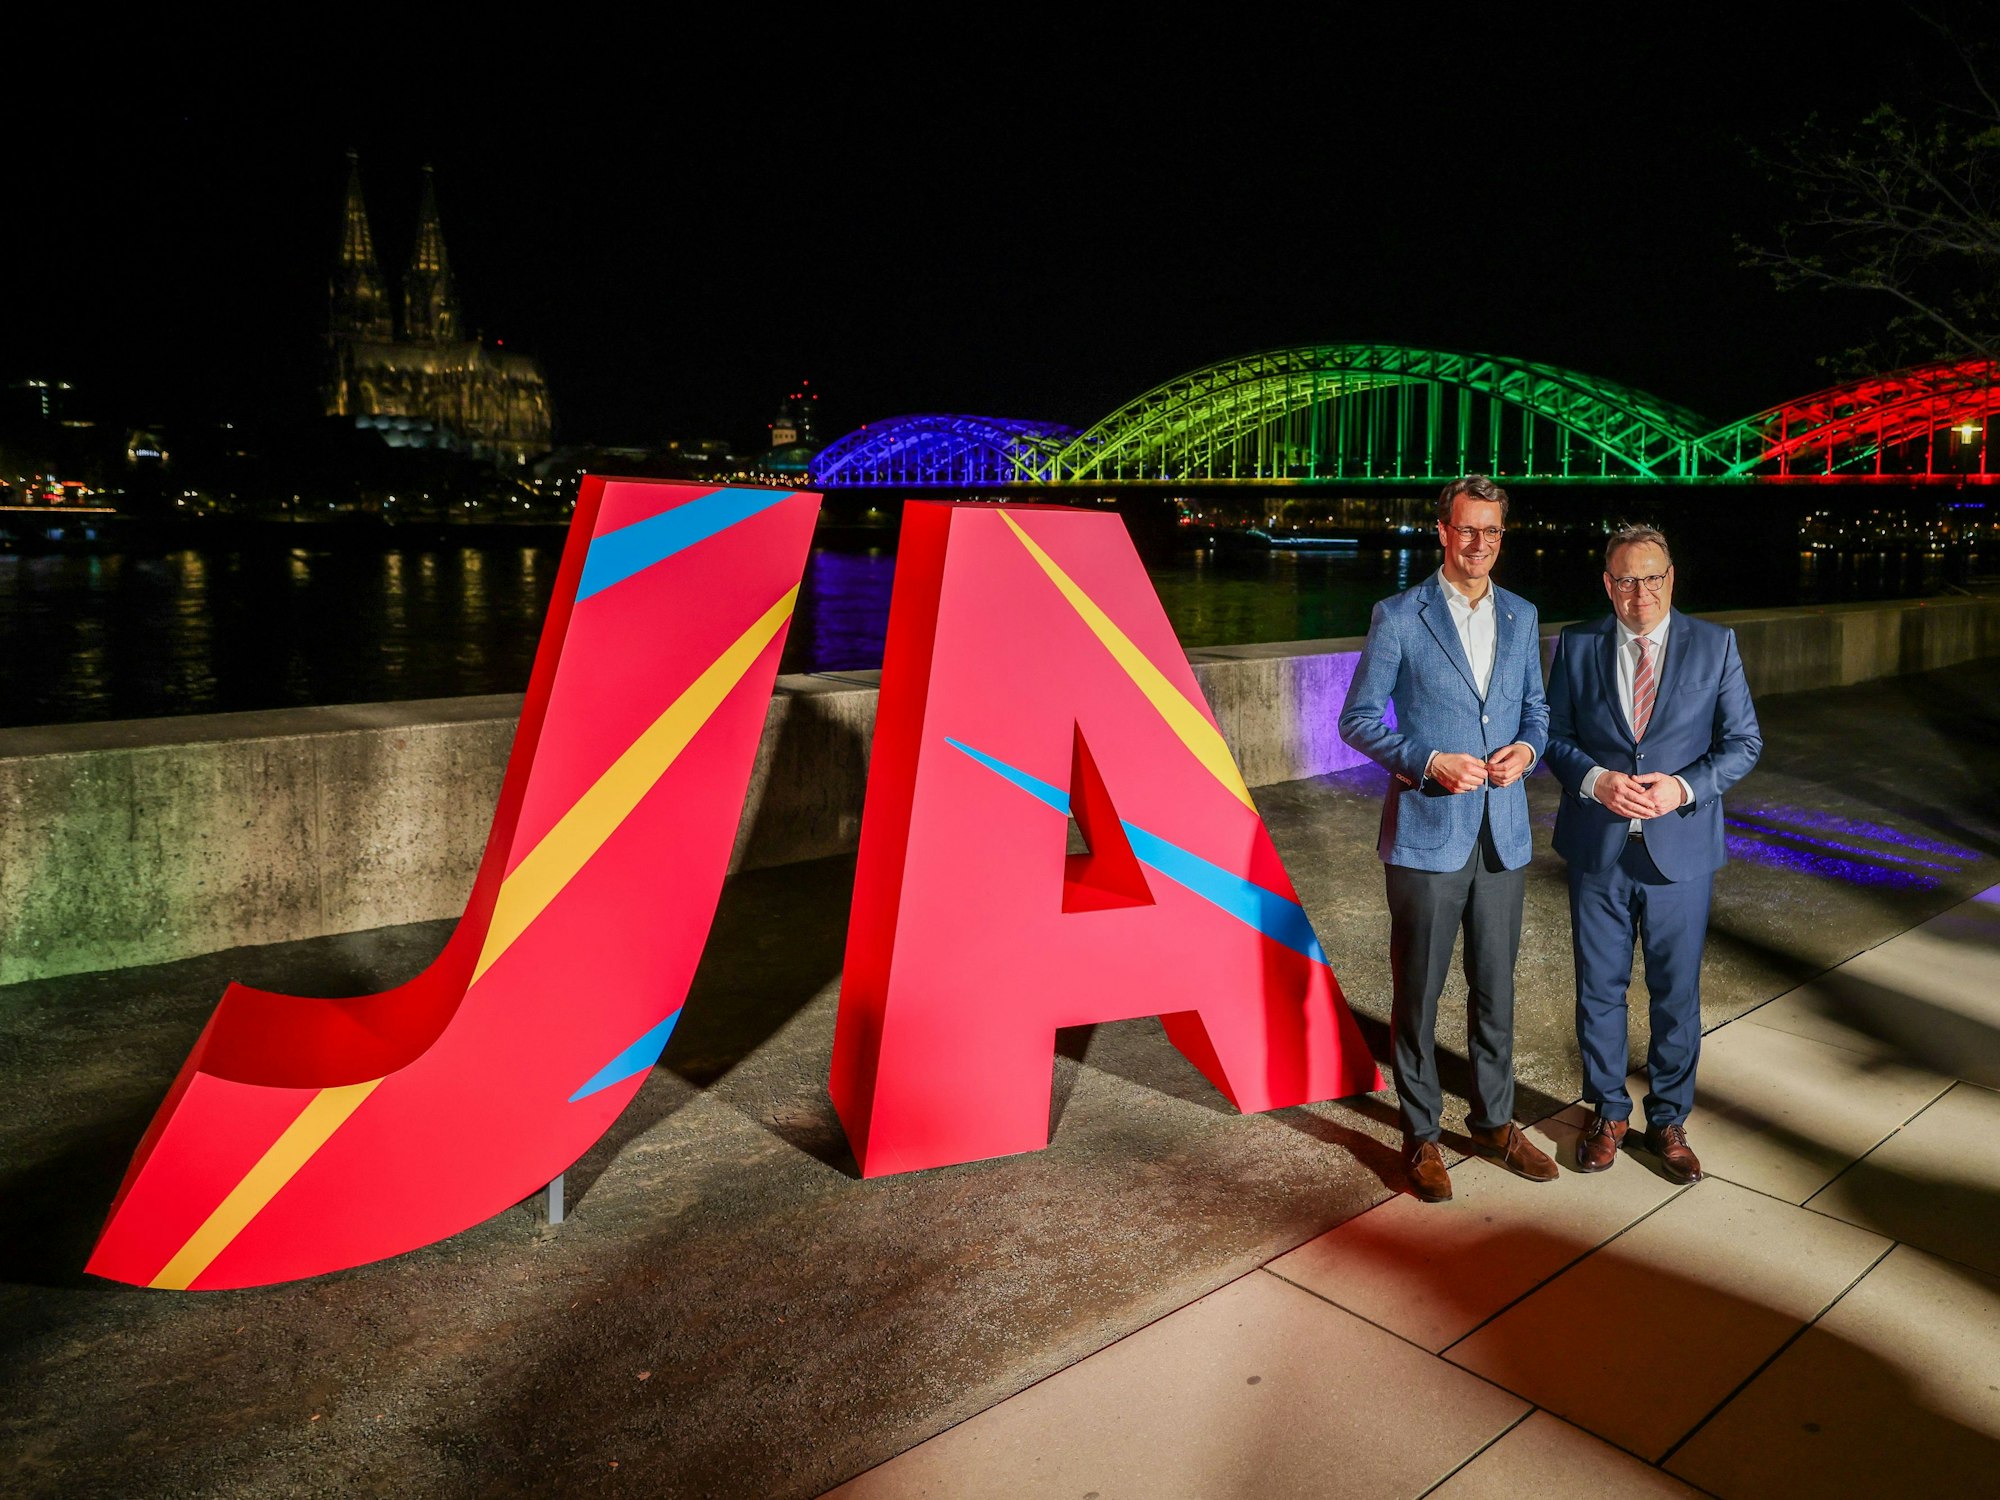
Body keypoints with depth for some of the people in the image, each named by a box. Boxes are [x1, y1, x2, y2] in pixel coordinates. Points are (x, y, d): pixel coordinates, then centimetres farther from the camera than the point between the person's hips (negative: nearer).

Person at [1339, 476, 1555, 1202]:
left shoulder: (1521, 616, 9)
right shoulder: (1398, 617, -6)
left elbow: (1535, 706, 18)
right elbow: (1357, 718, -6)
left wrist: (1528, 746, -5)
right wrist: (1428, 761, -19)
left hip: (1502, 836, 5)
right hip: (1426, 834, -4)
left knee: (1495, 988, 15)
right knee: (1418, 992, 6)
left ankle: (1494, 1121, 32)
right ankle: (1420, 1135, 20)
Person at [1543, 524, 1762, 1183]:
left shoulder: (1715, 645, 0)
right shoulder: (1576, 645, 0)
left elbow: (1743, 741, 0)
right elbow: (1554, 734, 2)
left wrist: (1684, 786, -16)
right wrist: (1596, 780, -16)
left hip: (1680, 849, 0)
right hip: (1597, 849, 1)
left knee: (1676, 994, 10)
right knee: (1599, 989, 11)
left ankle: (1668, 1121, 29)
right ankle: (1607, 1113, 30)